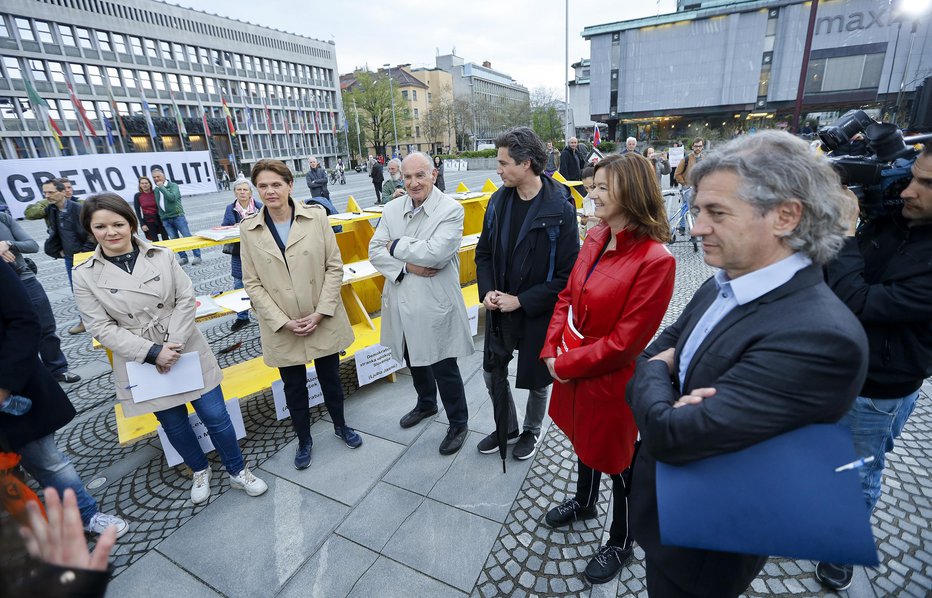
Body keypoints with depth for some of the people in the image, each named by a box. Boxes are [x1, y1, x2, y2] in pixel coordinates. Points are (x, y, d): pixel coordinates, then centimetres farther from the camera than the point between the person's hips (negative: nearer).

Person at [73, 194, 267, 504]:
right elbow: (101, 327, -8)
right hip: (142, 363, 1)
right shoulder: (85, 275, -4)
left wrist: (173, 344, -15)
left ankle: (238, 472, 26)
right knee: (175, 425, 16)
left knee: (216, 416, 3)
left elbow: (186, 298, -6)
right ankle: (200, 472, 42)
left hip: (189, 352, 0)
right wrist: (153, 352, -17)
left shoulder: (162, 255, -3)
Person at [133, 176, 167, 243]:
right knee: (155, 241, 1)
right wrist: (142, 224, -6)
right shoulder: (137, 196, 0)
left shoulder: (155, 193, 0)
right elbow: (137, 211, 1)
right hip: (148, 221, 0)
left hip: (159, 219, 1)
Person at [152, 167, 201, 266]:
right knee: (174, 239, 3)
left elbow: (172, 197, -20)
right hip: (165, 219, 5)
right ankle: (183, 257, 9)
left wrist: (161, 187, -16)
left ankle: (197, 256, -1)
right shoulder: (155, 190, 13)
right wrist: (160, 216, 13)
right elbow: (157, 204, 19)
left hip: (177, 216, -5)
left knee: (187, 236, -6)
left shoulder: (173, 185, -2)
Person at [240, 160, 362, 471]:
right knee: (294, 387, 16)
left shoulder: (316, 217, -7)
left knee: (331, 378, 17)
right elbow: (252, 283, -3)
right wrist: (283, 322, -12)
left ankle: (340, 425, 43)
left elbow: (334, 267, -6)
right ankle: (304, 439, 40)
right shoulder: (249, 229, -3)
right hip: (281, 328, 1)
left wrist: (320, 313, -13)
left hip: (323, 322, 0)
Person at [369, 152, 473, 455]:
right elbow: (375, 251, -2)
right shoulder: (392, 209, 3)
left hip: (434, 305, -6)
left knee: (444, 368, 7)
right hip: (402, 304, 6)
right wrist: (407, 267, -18)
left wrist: (396, 246, -13)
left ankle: (458, 423, 31)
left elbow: (436, 253, -26)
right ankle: (426, 404, 52)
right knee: (414, 360, 25)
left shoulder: (451, 209, -13)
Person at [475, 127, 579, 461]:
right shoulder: (499, 201, -3)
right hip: (499, 309, 5)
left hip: (538, 313, -5)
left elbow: (567, 274, -19)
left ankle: (531, 431, 45)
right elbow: (484, 252, 7)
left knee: (537, 380, 16)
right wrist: (487, 291, -9)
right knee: (492, 374, 17)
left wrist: (520, 301, -19)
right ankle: (507, 429, 43)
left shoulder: (560, 210, -19)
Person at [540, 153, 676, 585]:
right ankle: (584, 501, 58)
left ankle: (620, 542, 44)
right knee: (582, 438, 28)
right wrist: (552, 351, -6)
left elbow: (625, 341, -23)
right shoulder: (594, 239, -2)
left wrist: (566, 365, -16)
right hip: (572, 369, 7)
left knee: (616, 459, 16)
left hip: (611, 382, -7)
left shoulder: (655, 259, -24)